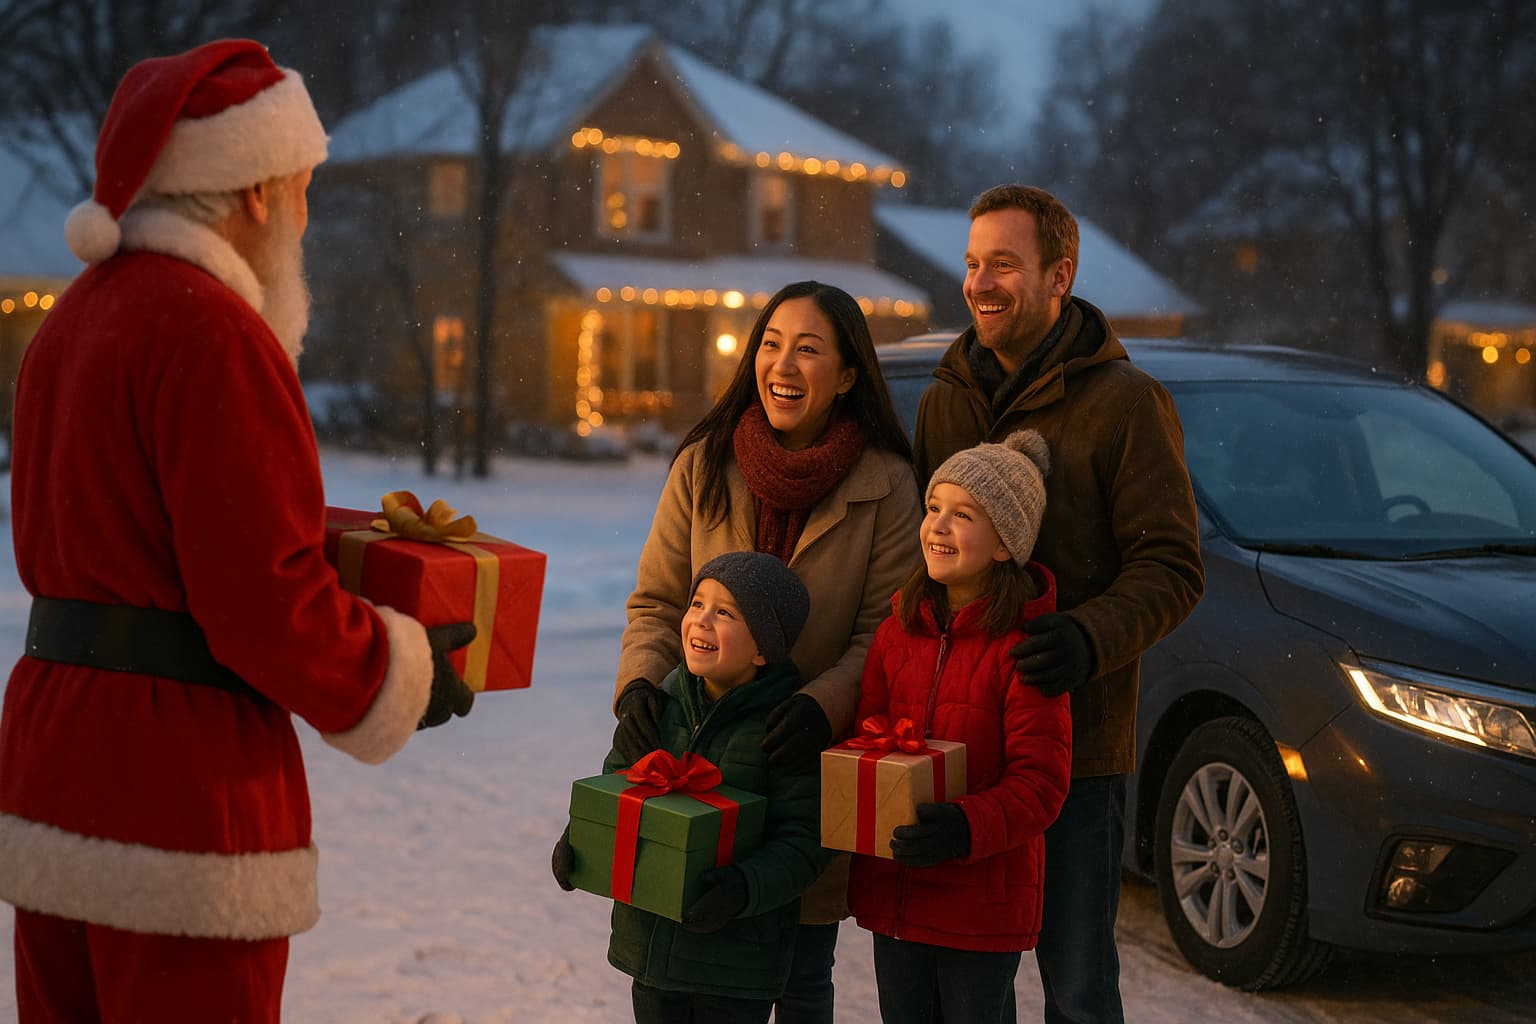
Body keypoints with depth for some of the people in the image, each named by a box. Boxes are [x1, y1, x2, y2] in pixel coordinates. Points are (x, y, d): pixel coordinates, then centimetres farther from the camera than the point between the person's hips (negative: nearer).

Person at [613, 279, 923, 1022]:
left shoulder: (884, 485, -7)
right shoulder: (704, 466, -1)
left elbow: (885, 631, -8)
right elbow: (656, 602, 2)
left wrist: (822, 705, -26)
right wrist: (639, 683, -17)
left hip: (814, 776, -2)